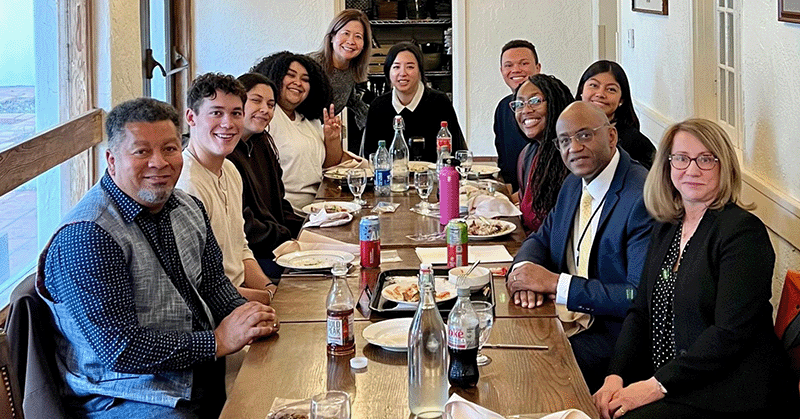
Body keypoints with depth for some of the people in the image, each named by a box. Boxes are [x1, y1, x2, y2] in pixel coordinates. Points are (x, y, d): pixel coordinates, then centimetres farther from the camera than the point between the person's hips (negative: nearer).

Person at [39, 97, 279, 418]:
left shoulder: (187, 207, 9)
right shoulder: (86, 236, -19)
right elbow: (119, 348, -23)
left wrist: (248, 317, -3)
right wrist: (218, 341, -21)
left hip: (206, 376, 9)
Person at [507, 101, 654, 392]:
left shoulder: (644, 198, -18)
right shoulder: (573, 185, 10)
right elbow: (541, 240, 21)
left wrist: (556, 283, -23)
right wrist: (524, 268, -5)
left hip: (611, 332, -8)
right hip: (561, 316, 8)